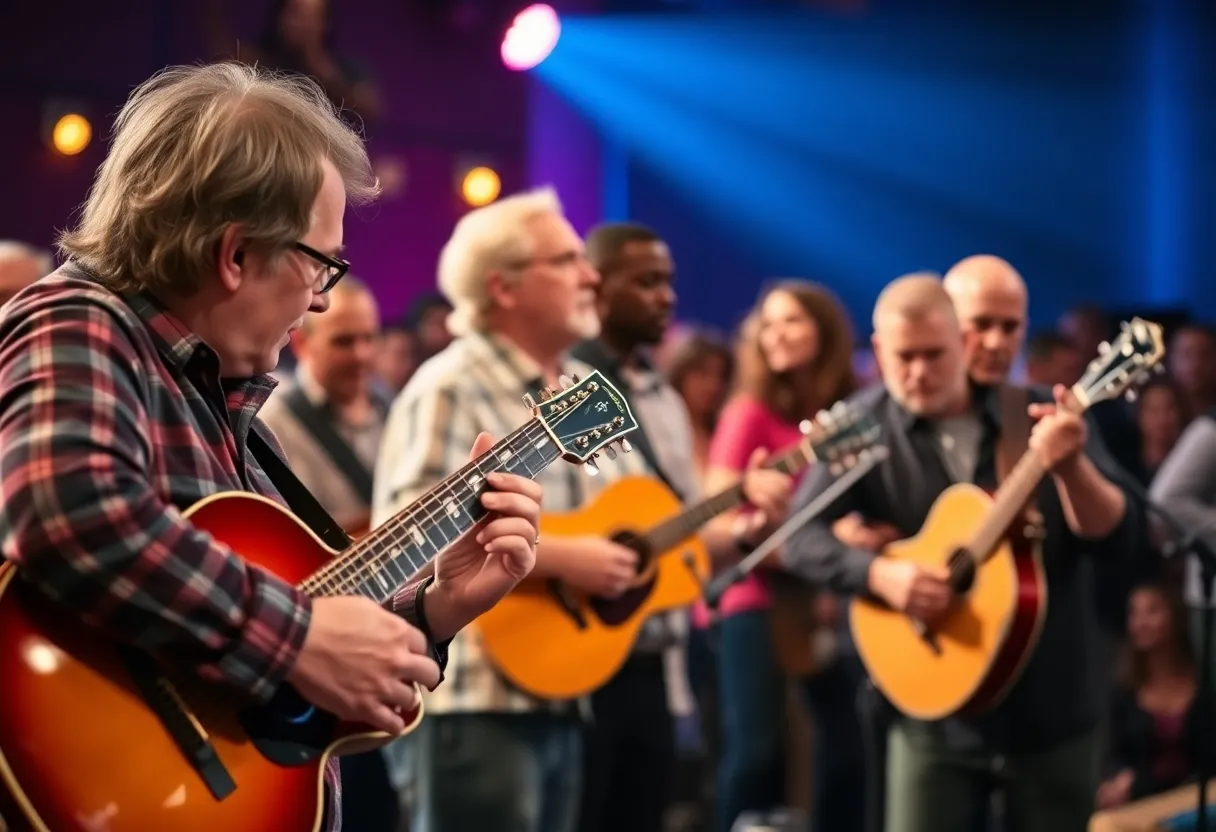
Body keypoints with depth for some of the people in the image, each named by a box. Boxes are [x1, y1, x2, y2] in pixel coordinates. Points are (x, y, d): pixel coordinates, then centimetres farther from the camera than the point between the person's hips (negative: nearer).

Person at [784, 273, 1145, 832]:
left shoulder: (1043, 416, -5)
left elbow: (1121, 539, -10)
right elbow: (801, 535, -8)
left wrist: (1068, 466, -29)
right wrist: (880, 575, -25)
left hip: (1053, 711, 1)